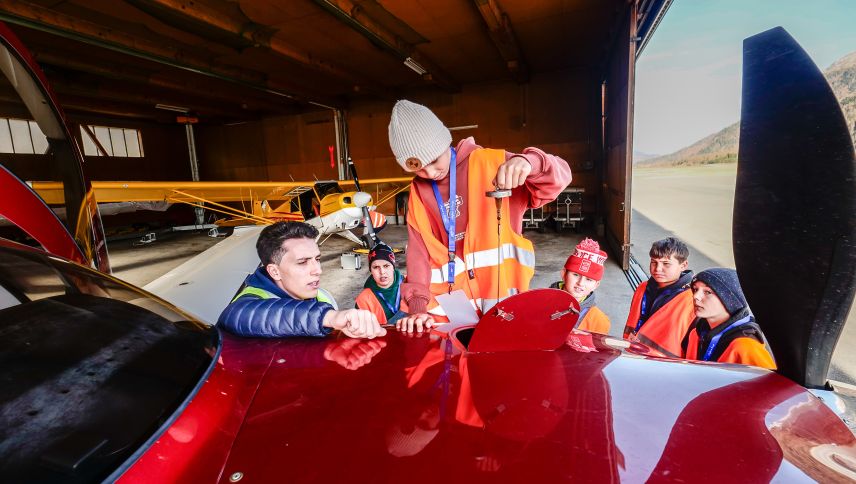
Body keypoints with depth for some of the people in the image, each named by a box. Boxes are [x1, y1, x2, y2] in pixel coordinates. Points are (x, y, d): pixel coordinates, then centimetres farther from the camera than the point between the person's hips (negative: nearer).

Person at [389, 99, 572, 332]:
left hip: (499, 294, -2)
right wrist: (419, 305, -12)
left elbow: (559, 176, -7)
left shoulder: (488, 162, -4)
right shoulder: (419, 191, 6)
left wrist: (528, 162, -29)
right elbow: (419, 251, 0)